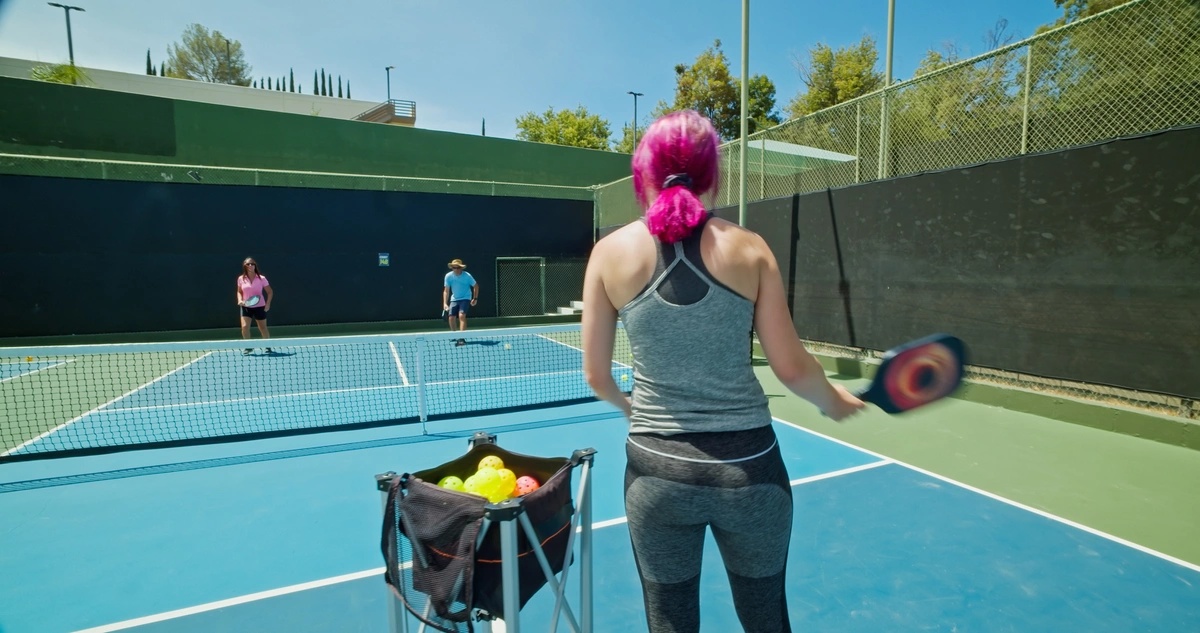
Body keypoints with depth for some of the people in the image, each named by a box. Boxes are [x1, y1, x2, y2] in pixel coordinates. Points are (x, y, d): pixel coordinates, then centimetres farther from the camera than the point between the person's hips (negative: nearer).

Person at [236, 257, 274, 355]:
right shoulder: (241, 279, -1)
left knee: (262, 328, 8)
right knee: (244, 327, -11)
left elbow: (270, 292, -1)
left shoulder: (261, 278, -7)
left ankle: (268, 346, 25)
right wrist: (240, 300, -6)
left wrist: (268, 304, -11)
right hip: (246, 307, 1)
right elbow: (239, 292, 13)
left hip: (259, 307, -1)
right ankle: (248, 347, 8)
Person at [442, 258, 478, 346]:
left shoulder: (467, 276, -18)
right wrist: (445, 303, -15)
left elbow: (476, 286, -3)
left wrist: (475, 298, -6)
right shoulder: (448, 276, -12)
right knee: (451, 318, 0)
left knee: (461, 315, -24)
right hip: (454, 299, 4)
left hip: (465, 298, -4)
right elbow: (446, 291, -6)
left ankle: (461, 338, -26)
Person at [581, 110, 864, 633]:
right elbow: (791, 368, -3)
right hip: (748, 467, 1)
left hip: (658, 470, 0)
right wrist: (834, 401, 18)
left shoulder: (611, 252, -6)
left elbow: (596, 378, -1)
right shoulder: (749, 248, -6)